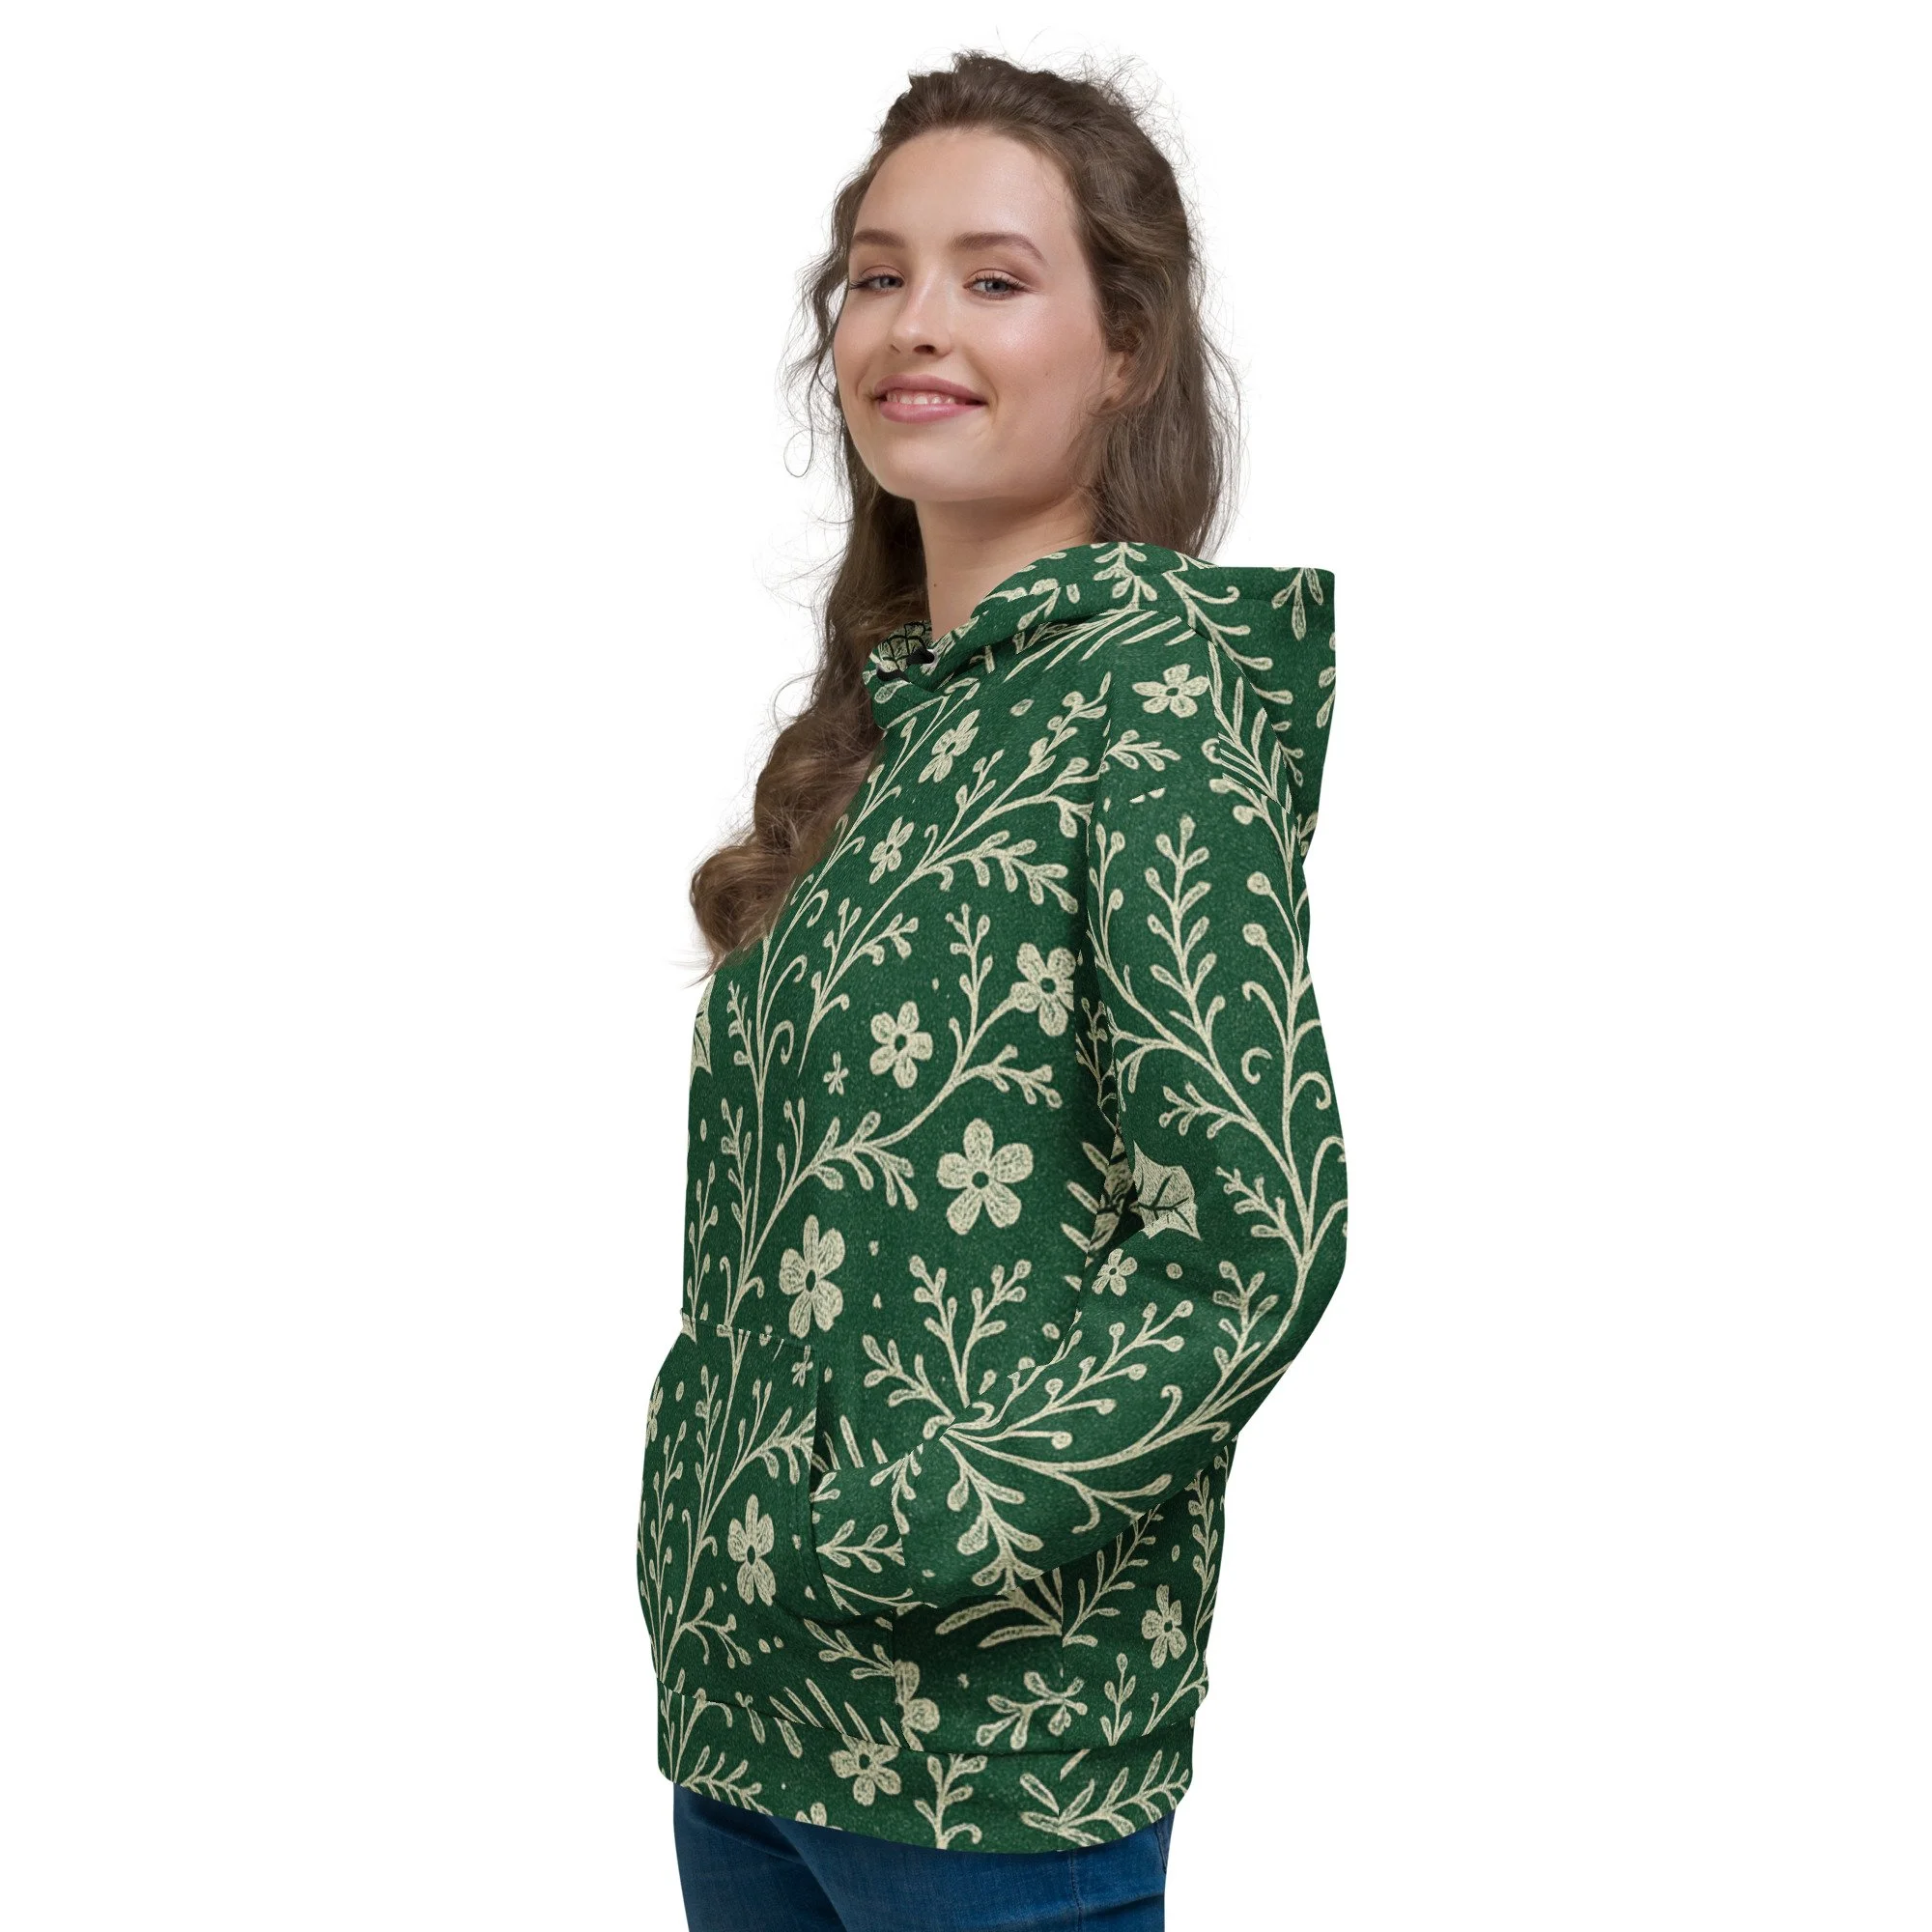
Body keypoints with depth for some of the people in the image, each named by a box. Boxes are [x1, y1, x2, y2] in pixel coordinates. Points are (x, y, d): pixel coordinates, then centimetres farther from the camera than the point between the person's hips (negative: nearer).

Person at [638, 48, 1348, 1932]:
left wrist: (911, 1525, -18)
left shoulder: (1148, 696, -13)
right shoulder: (885, 710, 9)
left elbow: (1253, 1242, -19)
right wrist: (717, 1521, 6)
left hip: (989, 1724, -7)